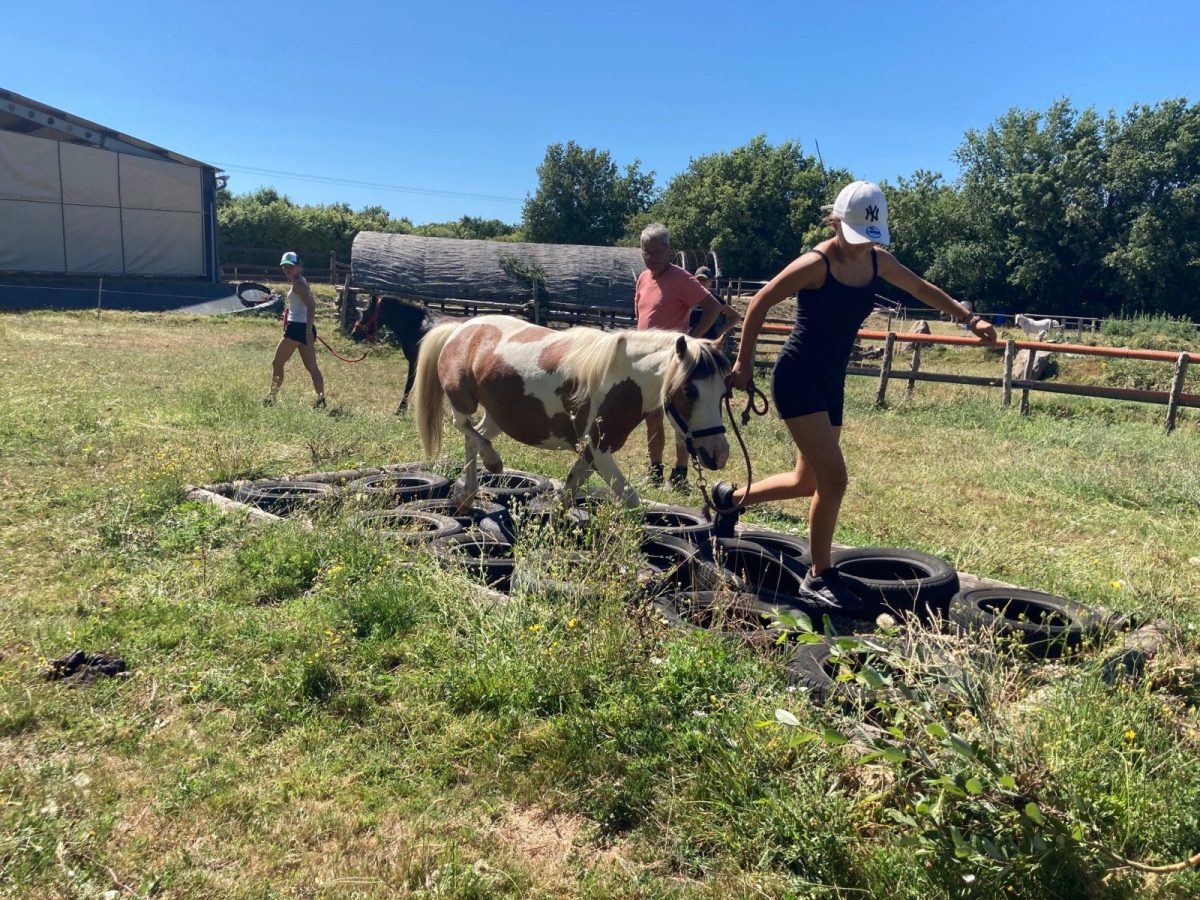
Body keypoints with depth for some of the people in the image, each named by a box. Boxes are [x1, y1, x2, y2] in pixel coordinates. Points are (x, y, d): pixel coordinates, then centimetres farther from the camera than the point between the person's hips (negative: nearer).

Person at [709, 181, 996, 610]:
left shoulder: (876, 261, 5)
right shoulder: (817, 263, -16)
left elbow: (923, 289, 20)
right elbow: (760, 302, -10)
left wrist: (970, 319, 15)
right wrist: (743, 362, -9)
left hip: (831, 382, 8)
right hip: (797, 379, -8)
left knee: (808, 482, 14)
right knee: (834, 478, -12)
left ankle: (731, 497, 36)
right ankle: (820, 576, 4)